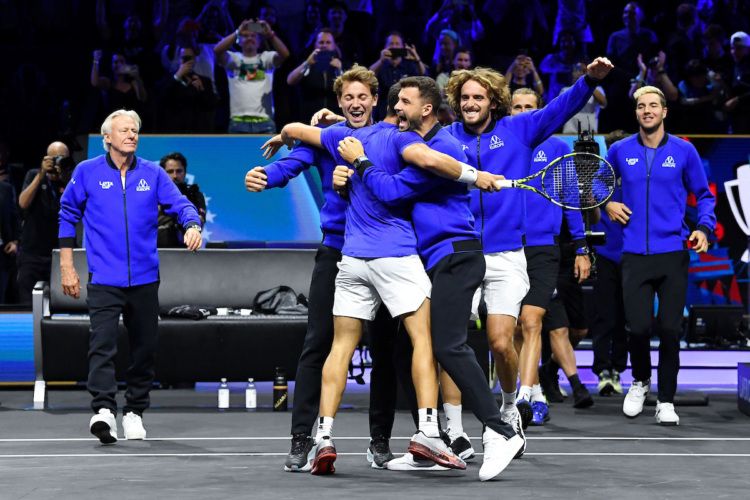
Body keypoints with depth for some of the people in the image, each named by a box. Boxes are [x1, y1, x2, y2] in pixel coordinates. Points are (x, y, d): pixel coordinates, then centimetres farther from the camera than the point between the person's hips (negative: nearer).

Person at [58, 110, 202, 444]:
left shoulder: (152, 174, 6)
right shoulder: (87, 172, 3)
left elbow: (180, 204, 4)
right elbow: (67, 215, 9)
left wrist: (192, 225, -20)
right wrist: (67, 267, 7)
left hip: (144, 277, 3)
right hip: (104, 279, -3)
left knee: (144, 347, 8)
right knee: (102, 343, -18)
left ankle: (134, 412, 22)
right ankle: (103, 410, -28)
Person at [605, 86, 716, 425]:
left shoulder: (684, 152, 3)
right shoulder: (620, 151, 6)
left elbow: (704, 194, 11)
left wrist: (704, 227, -5)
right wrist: (607, 203, 3)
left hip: (673, 254, 0)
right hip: (635, 256, 0)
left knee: (670, 329, -1)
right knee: (638, 327, -6)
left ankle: (666, 401, 12)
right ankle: (640, 381, 24)